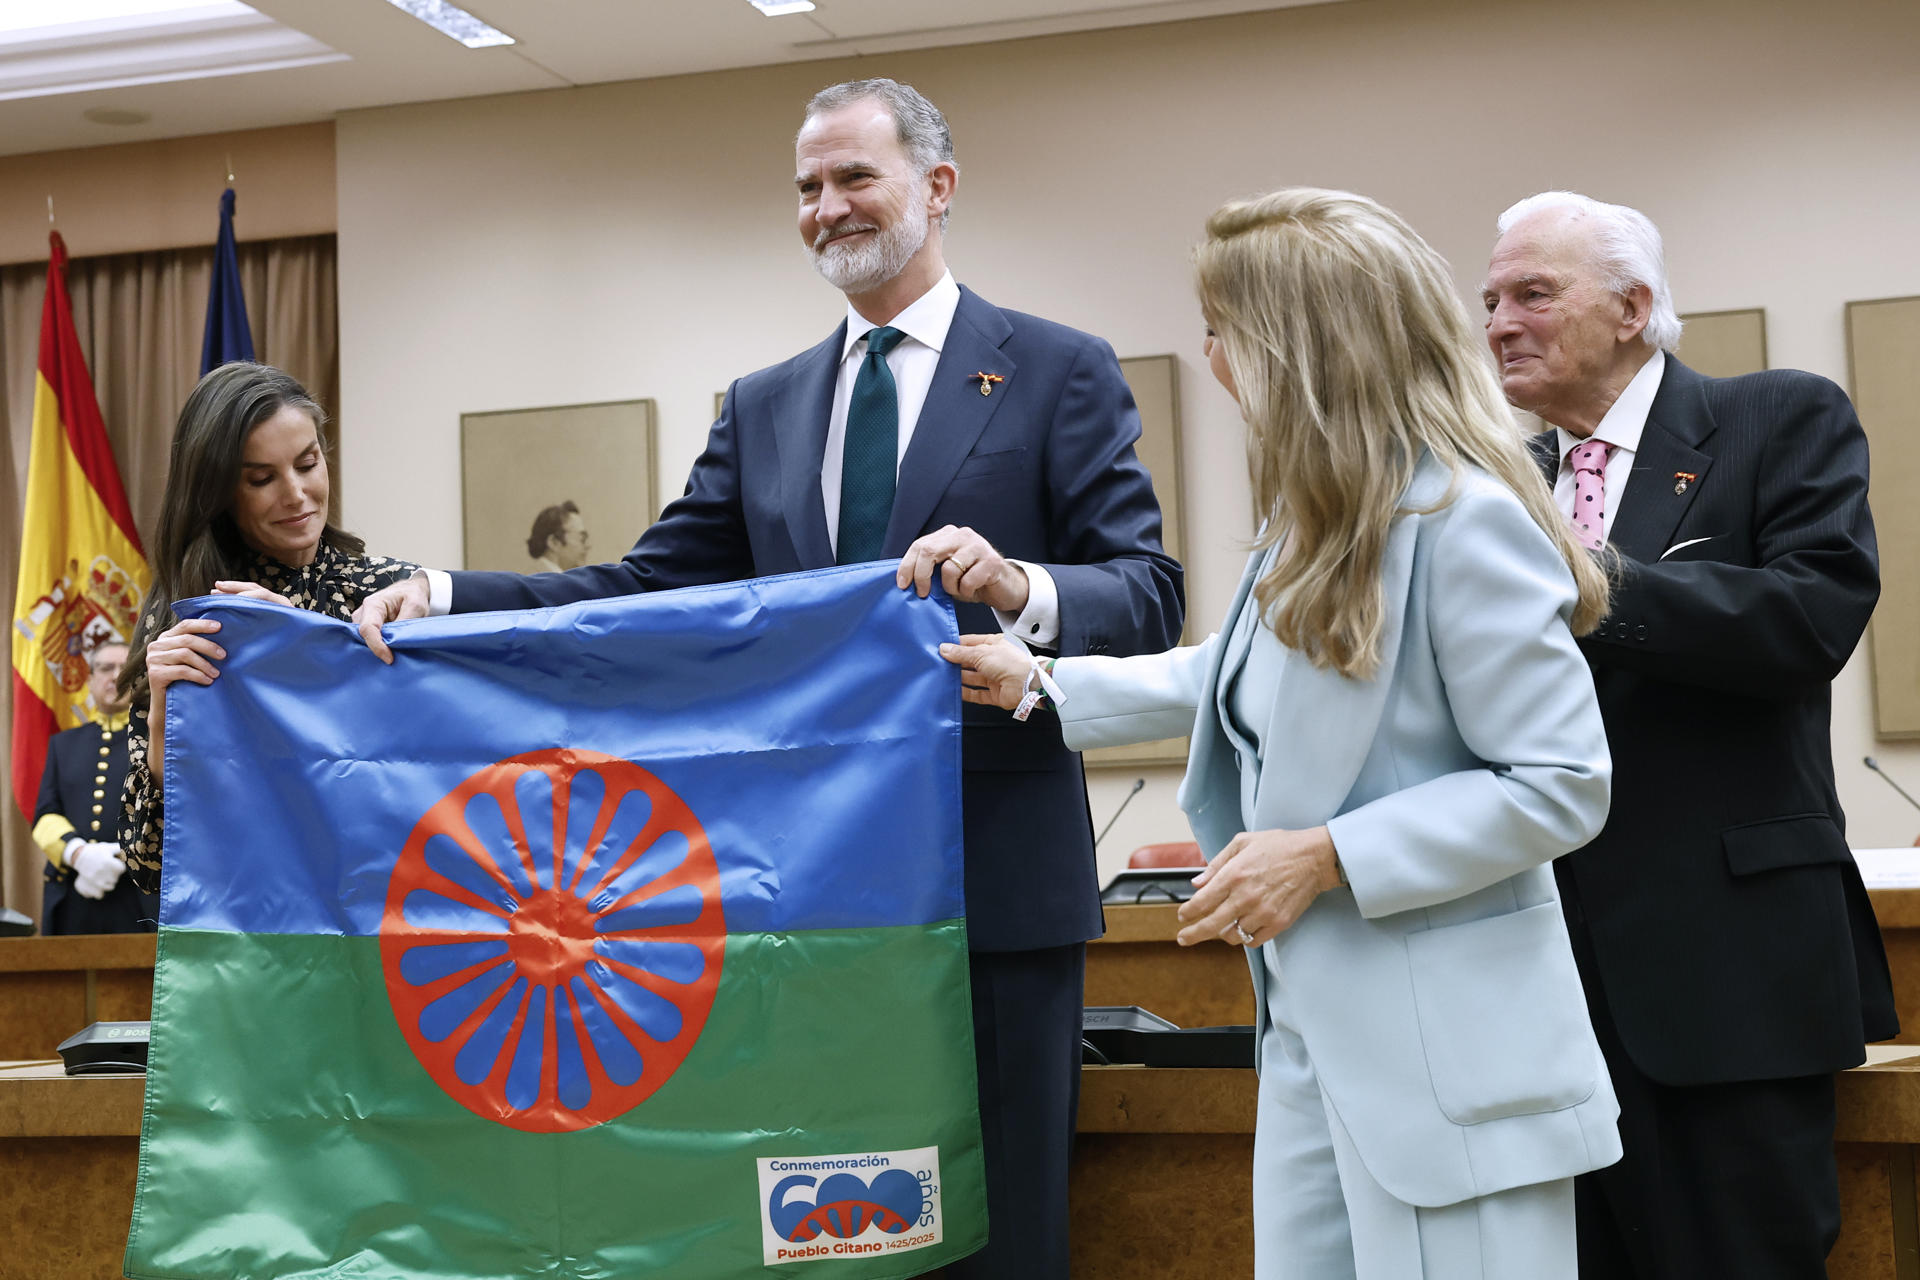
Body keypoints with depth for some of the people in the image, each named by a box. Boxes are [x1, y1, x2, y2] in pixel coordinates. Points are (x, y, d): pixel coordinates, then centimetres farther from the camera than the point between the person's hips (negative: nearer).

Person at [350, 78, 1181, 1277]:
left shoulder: (1061, 372, 1)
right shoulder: (764, 405, 14)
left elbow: (1149, 594, -6)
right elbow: (650, 588, 7)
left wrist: (1021, 588, -27)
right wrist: (445, 595, -7)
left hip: (996, 878, -4)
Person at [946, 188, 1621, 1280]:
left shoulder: (1464, 517, -17)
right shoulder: (1320, 519, 13)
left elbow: (1561, 785, -18)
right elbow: (1234, 685, 30)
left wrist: (1325, 856, -18)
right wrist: (1036, 685, 32)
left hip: (1446, 1055, -9)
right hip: (1317, 1021, 9)